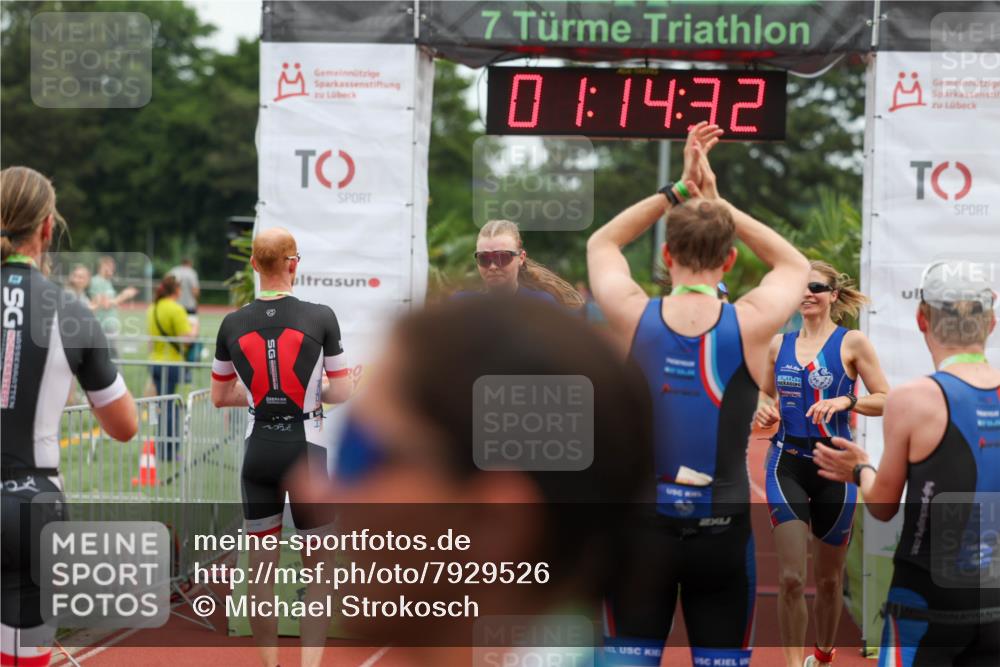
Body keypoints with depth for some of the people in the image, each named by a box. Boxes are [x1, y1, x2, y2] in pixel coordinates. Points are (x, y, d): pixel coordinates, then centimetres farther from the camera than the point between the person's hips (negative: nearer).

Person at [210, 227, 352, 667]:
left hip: (259, 451, 2)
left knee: (262, 567, 12)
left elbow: (219, 397, 10)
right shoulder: (320, 318, -10)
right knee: (317, 567, 8)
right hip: (306, 449, -2)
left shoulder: (233, 325, -1)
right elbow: (341, 393, -6)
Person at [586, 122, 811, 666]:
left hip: (644, 523, 0)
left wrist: (677, 190, 9)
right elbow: (795, 265, 14)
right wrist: (717, 203, 9)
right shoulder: (750, 325, -8)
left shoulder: (633, 317, -7)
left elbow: (601, 244, 14)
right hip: (721, 529, 0)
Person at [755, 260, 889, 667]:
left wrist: (846, 401, -21)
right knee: (790, 578, -12)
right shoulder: (779, 344, 8)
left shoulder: (852, 343, -3)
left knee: (830, 577, 13)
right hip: (787, 462, 2)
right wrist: (764, 409, -1)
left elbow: (885, 401, -5)